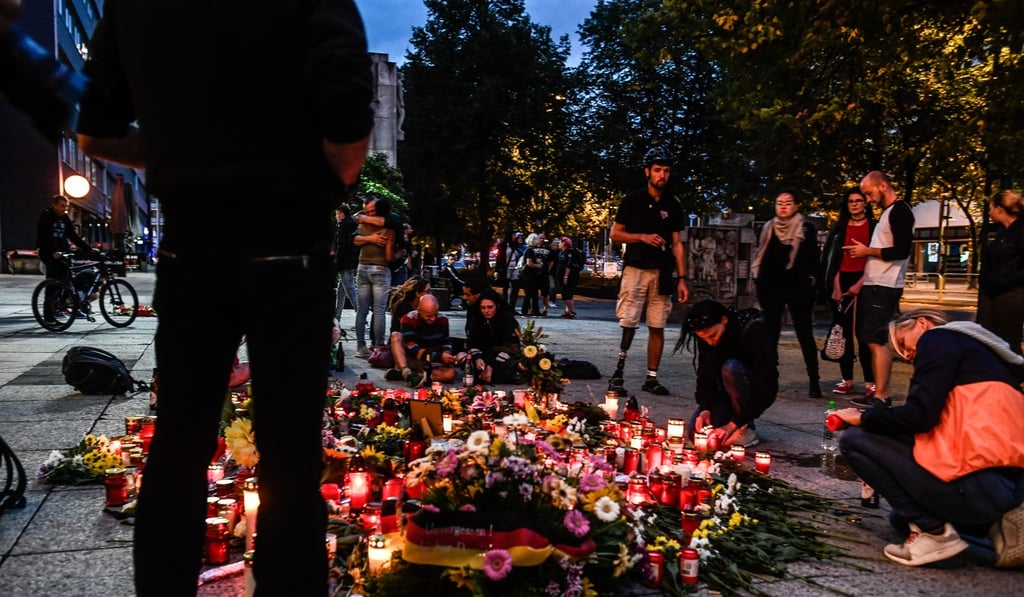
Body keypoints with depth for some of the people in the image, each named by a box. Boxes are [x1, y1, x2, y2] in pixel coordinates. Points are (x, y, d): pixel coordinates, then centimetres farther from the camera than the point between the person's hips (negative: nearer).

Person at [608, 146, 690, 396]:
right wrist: (643, 237, -11)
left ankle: (651, 378, 10)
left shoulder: (673, 206, 11)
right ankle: (618, 373, 0)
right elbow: (615, 234, 4)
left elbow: (676, 244, 12)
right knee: (628, 324, -8)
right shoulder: (633, 200, 4)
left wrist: (681, 278, 6)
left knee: (657, 327, 3)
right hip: (635, 269, -3)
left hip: (662, 273, 3)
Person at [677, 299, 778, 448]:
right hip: (727, 394, 5)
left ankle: (746, 430, -18)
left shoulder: (755, 331, -28)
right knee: (697, 431, -18)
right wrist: (705, 409, -27)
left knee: (730, 368, -34)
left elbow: (767, 387, -30)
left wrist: (734, 424, -30)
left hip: (758, 395, -4)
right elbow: (704, 377, -9)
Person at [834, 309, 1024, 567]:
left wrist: (863, 418, 3)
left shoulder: (939, 339, -2)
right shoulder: (973, 346, 24)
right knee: (904, 517, 30)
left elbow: (919, 415, -13)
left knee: (853, 440, -2)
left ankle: (933, 531, -3)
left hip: (977, 482, -10)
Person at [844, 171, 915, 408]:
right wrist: (863, 282, 19)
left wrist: (867, 251, -11)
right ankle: (877, 392, 12)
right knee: (873, 341, 9)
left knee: (878, 341, -13)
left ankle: (881, 396, -12)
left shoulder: (900, 210, -9)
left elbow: (902, 250, -19)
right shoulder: (886, 212, 21)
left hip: (884, 287, -10)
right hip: (873, 285, 10)